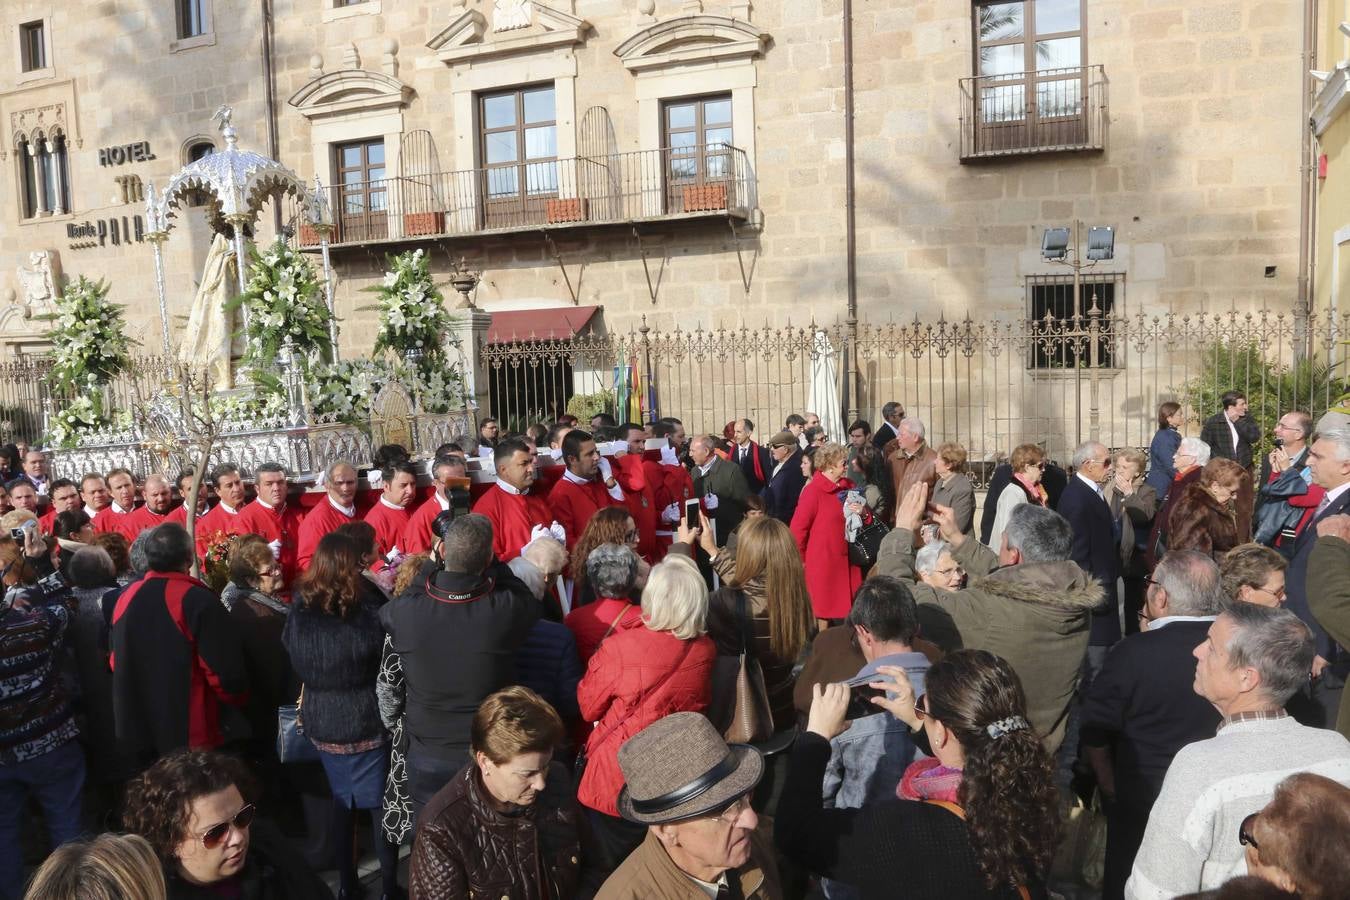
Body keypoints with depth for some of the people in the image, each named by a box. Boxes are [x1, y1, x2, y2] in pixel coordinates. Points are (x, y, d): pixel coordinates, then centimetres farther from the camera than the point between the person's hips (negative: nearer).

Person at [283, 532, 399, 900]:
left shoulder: (299, 612, -10)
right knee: (381, 803, 11)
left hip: (320, 722, 4)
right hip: (367, 721, -4)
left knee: (341, 802, 20)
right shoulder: (367, 611, -23)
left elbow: (293, 660, 6)